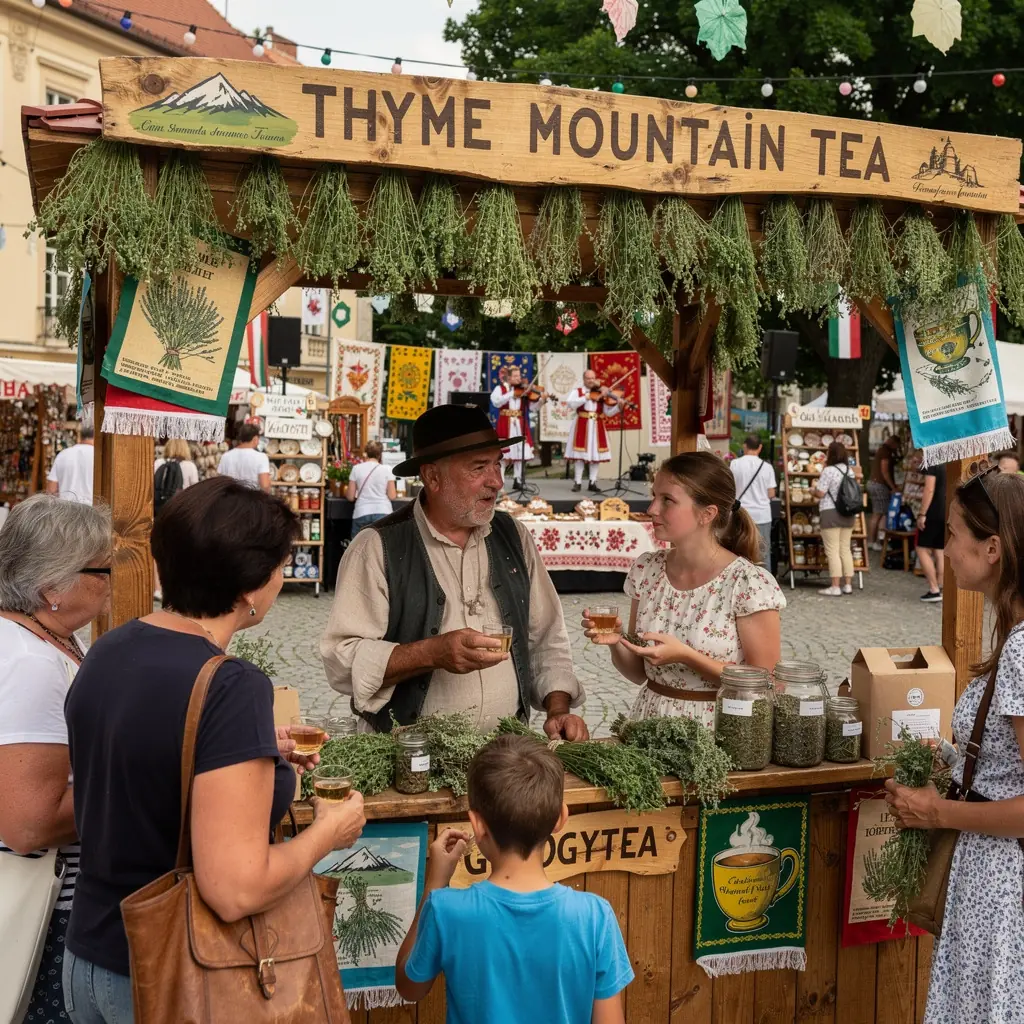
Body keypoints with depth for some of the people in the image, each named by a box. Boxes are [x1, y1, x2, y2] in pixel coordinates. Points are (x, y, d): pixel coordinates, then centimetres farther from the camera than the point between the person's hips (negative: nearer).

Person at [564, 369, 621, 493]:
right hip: (582, 426, -2)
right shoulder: (577, 391, 5)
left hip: (597, 426, 3)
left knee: (596, 453, 1)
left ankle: (592, 482, 6)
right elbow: (570, 403, -15)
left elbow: (608, 412, 3)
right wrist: (585, 398, -21)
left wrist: (618, 406, -14)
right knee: (580, 454, -3)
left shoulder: (601, 393, 10)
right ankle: (577, 482, 3)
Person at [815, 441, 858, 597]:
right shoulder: (849, 470, 10)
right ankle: (848, 585, 13)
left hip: (831, 513, -7)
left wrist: (814, 487, 6)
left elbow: (820, 493, -13)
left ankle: (835, 587, -7)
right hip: (848, 514, 7)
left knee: (832, 551, -5)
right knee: (845, 549, 12)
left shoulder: (828, 470, -13)